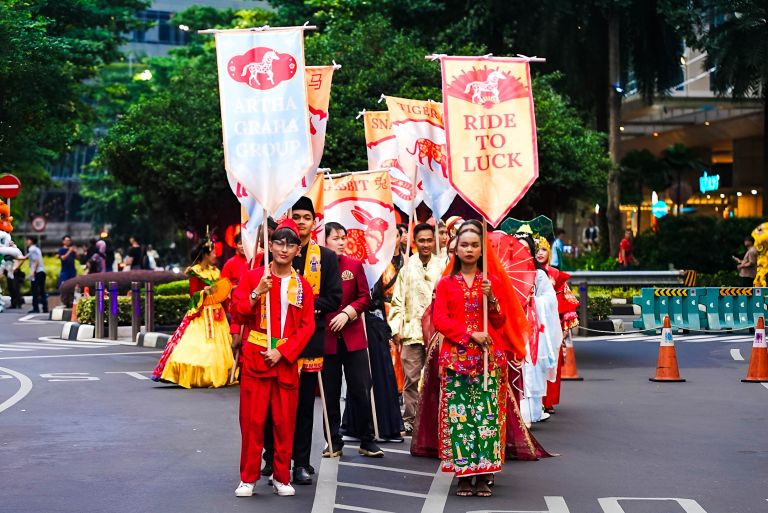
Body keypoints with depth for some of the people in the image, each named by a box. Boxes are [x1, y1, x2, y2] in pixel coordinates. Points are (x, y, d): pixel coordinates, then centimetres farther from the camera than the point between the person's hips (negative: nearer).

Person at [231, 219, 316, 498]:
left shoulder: (303, 285, 6)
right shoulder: (252, 277, 3)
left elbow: (307, 326, 1)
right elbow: (238, 313, -2)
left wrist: (282, 352, -10)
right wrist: (257, 293, -18)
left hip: (287, 360, 1)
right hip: (255, 359, -1)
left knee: (285, 421, 3)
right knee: (252, 420, -2)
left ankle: (281, 477, 14)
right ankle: (248, 478, 5)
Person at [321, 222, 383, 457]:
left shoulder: (355, 265, 3)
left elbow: (365, 297, 3)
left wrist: (347, 312, -11)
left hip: (353, 336, 1)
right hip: (326, 337, -1)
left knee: (361, 390, 2)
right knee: (330, 393, 7)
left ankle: (367, 441, 12)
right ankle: (334, 442, 17)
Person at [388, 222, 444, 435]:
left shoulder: (443, 267, 4)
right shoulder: (407, 268, 7)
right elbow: (398, 301, 8)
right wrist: (396, 328, 1)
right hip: (411, 332, 1)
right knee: (411, 378, 3)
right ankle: (410, 420, 11)